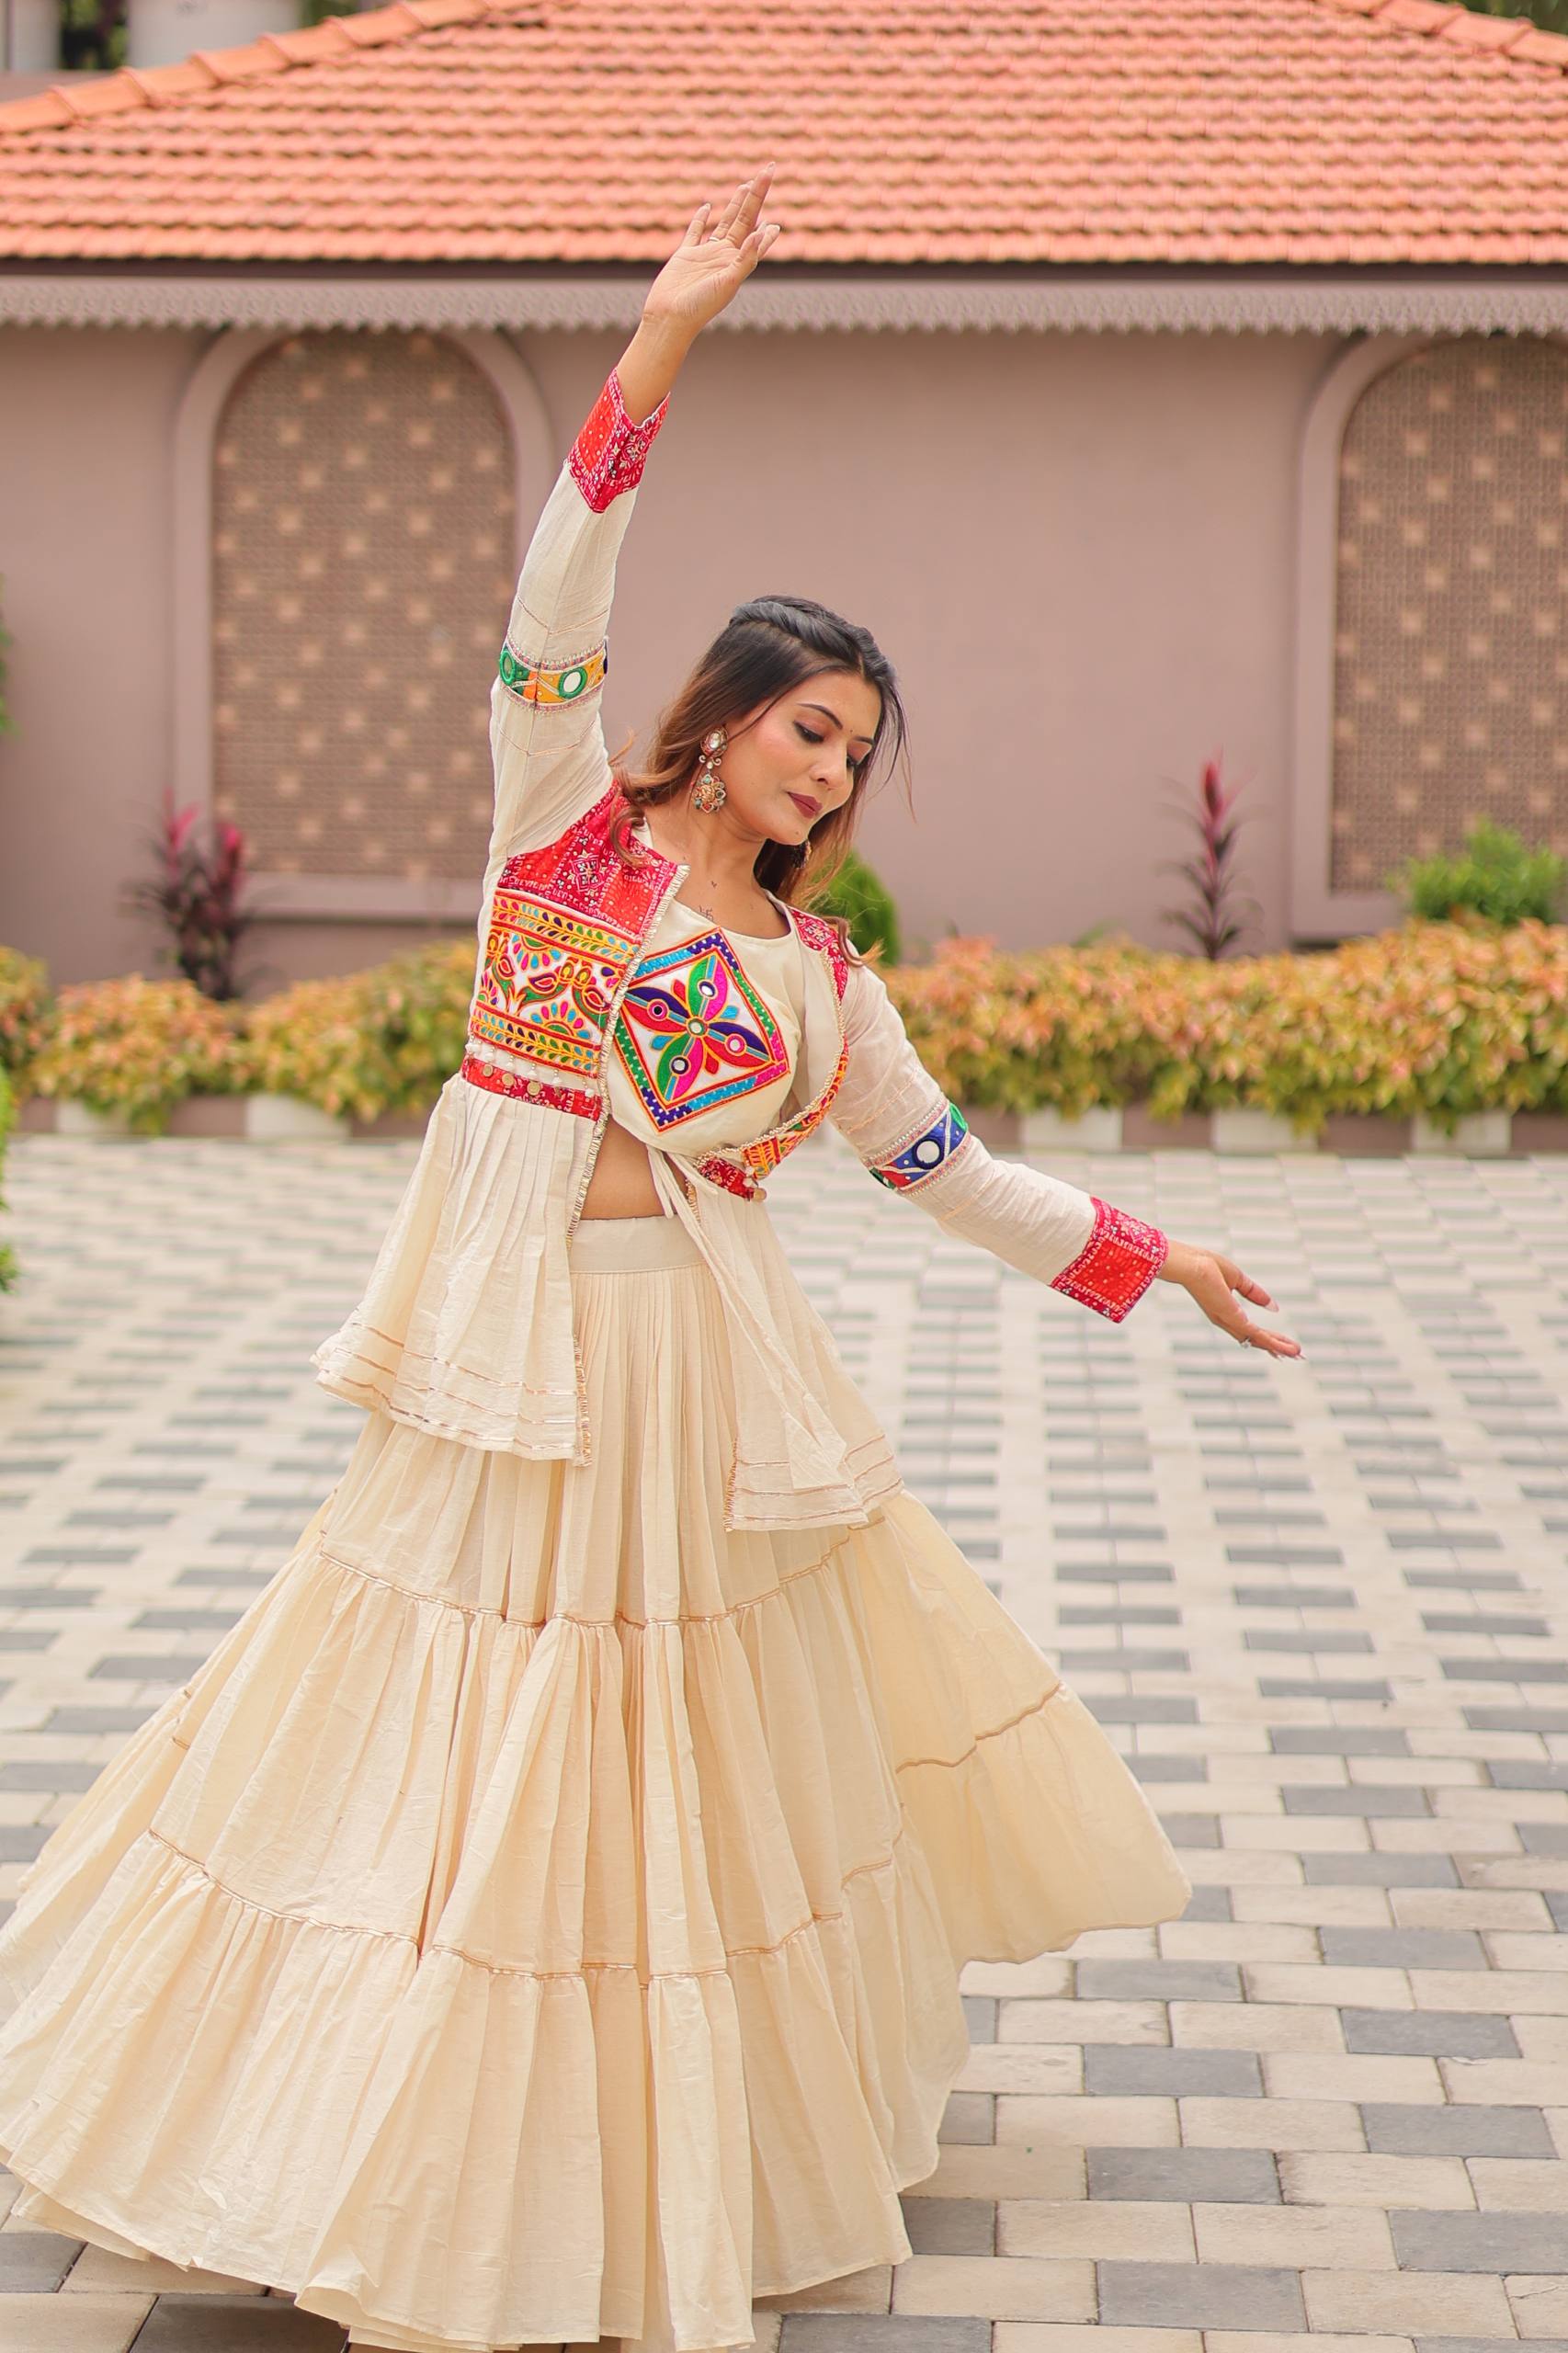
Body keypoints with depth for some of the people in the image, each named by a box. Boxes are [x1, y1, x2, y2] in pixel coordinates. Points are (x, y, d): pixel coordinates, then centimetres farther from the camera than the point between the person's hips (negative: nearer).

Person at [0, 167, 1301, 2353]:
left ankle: (699, 2159, 28)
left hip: (706, 1380, 3)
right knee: (471, 1753, 3)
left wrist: (1146, 1251, 18)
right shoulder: (567, 823, -1)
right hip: (517, 1353, -3)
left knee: (696, 1773, 11)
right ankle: (439, 2155, 19)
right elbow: (557, 610, -15)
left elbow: (948, 1168, 17)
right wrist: (654, 357, -24)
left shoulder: (822, 973, 8)